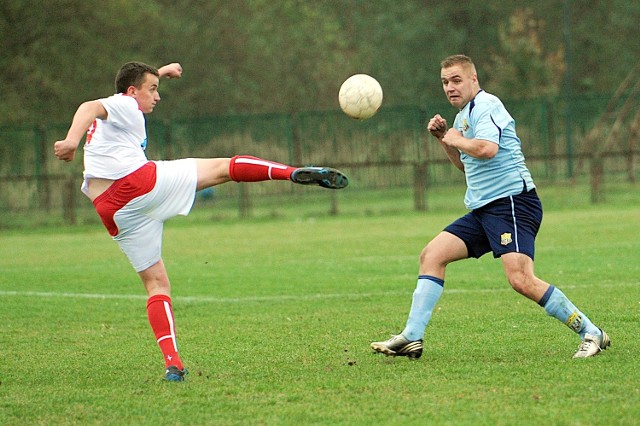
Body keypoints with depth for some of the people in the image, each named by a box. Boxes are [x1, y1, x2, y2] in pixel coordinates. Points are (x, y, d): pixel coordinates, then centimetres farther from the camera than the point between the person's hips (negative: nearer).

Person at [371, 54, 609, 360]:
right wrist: (444, 138, 20)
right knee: (431, 255, 2)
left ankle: (591, 334, -12)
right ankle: (411, 337, 1)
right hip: (483, 209, 10)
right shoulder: (464, 114, 21)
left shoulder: (485, 105, -9)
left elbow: (487, 149, -28)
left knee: (521, 280, -22)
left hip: (512, 201, -10)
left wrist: (456, 139, -10)